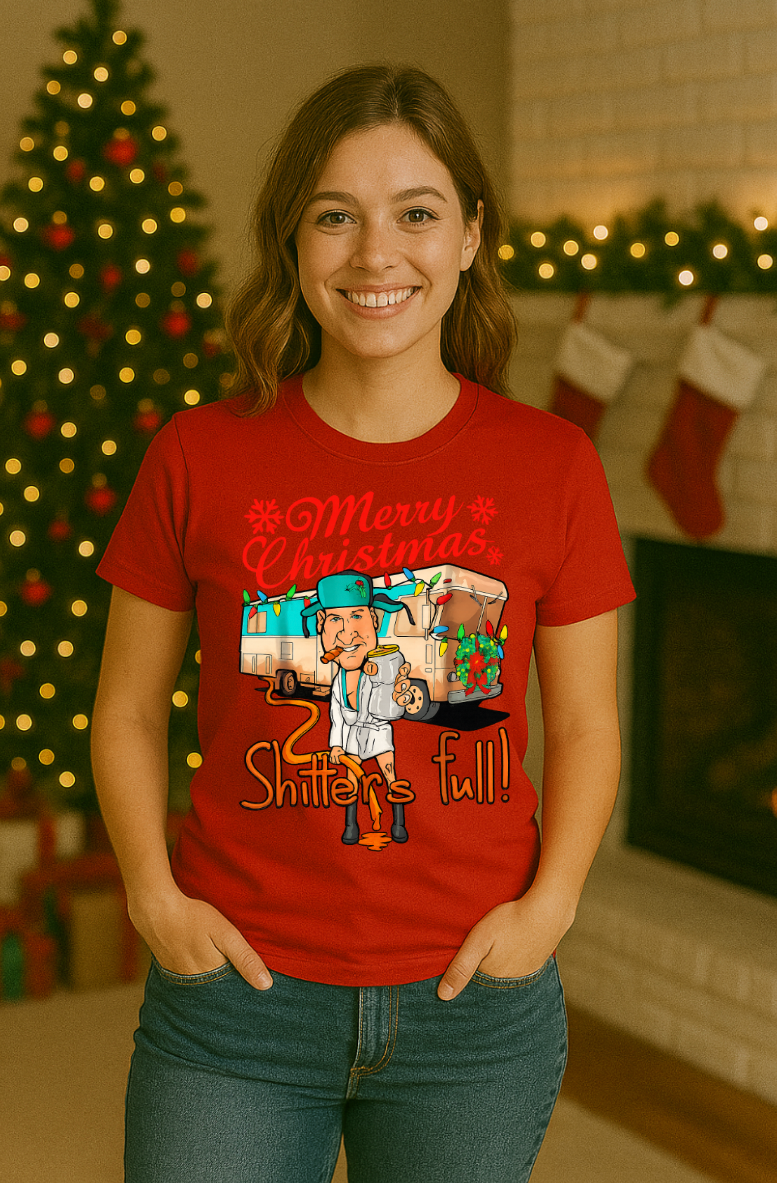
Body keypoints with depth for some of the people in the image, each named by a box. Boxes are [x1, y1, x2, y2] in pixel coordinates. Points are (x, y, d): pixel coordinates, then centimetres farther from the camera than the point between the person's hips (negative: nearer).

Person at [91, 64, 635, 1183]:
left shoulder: (550, 465, -3)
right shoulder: (201, 456, -4)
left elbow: (585, 725, 5)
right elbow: (129, 712, 5)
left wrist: (549, 903, -8)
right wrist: (155, 896, -6)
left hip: (475, 1002, 1)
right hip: (237, 989, 0)